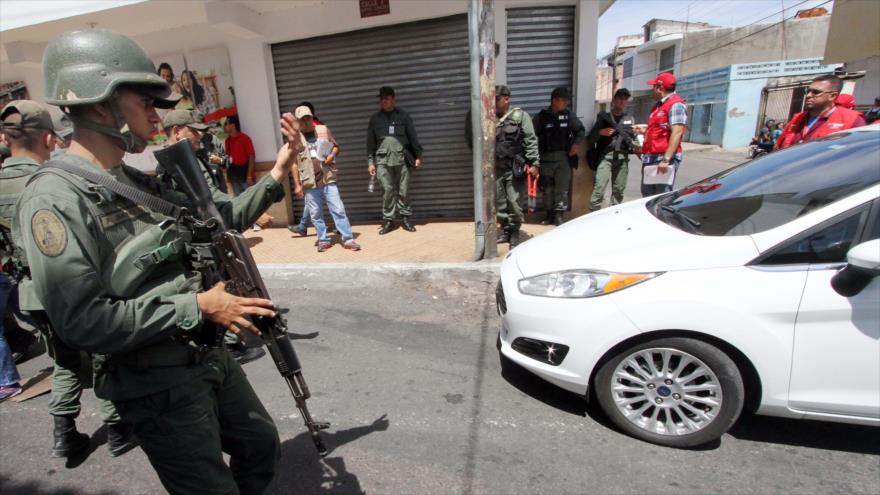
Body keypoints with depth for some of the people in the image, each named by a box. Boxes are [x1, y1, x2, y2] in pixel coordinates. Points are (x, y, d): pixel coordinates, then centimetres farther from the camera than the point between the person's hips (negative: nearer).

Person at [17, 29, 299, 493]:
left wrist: (276, 174, 7)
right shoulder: (54, 198, -19)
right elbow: (82, 321, -25)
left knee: (262, 445, 23)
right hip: (158, 384, -7)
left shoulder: (138, 182, 6)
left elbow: (216, 220, 14)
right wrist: (198, 307, -22)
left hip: (210, 358, 8)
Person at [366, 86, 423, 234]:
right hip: (383, 160, 0)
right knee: (388, 190, -4)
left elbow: (413, 137, 9)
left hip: (402, 158, 0)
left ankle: (405, 218, 14)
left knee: (403, 190, 2)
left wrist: (418, 156, 4)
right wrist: (370, 162, 6)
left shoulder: (403, 116, 9)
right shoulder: (375, 118, 12)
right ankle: (388, 220, 5)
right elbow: (370, 142, 12)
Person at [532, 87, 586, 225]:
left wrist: (576, 143, -1)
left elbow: (581, 131, 15)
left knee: (562, 187, -4)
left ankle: (559, 215, 2)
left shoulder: (569, 115, 6)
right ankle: (549, 214, 17)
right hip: (546, 157, -1)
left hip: (564, 157, 1)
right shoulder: (542, 116, 0)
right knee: (548, 187, 6)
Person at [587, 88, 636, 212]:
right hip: (605, 156, -3)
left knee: (619, 190, 3)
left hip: (622, 158, 4)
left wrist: (635, 147, -2)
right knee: (599, 187, -16)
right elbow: (590, 139, 6)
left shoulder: (630, 119, 22)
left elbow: (632, 139, 20)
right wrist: (600, 132, -12)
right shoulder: (604, 117, 12)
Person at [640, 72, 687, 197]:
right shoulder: (659, 105, 19)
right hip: (650, 158, 10)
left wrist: (666, 159, -26)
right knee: (647, 195, 15)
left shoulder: (676, 104, -10)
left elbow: (677, 133, -20)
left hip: (664, 159, -10)